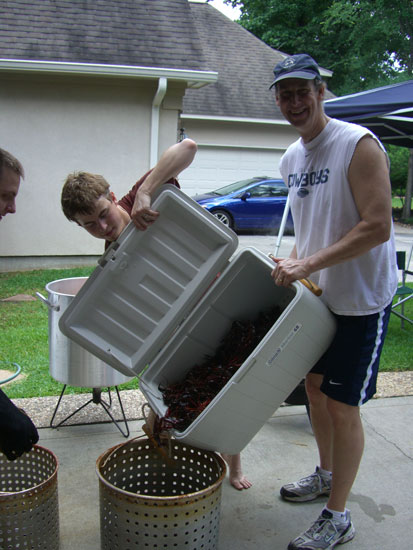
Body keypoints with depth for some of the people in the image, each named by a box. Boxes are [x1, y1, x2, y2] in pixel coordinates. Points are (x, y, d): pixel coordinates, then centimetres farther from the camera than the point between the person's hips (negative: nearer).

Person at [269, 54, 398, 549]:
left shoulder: (358, 145, -18)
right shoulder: (291, 159, 8)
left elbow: (376, 227, -25)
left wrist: (307, 265, -26)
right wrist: (294, 262, 7)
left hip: (360, 299, -8)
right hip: (317, 295, 8)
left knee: (342, 408, -1)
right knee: (314, 384, 19)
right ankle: (325, 475, 43)